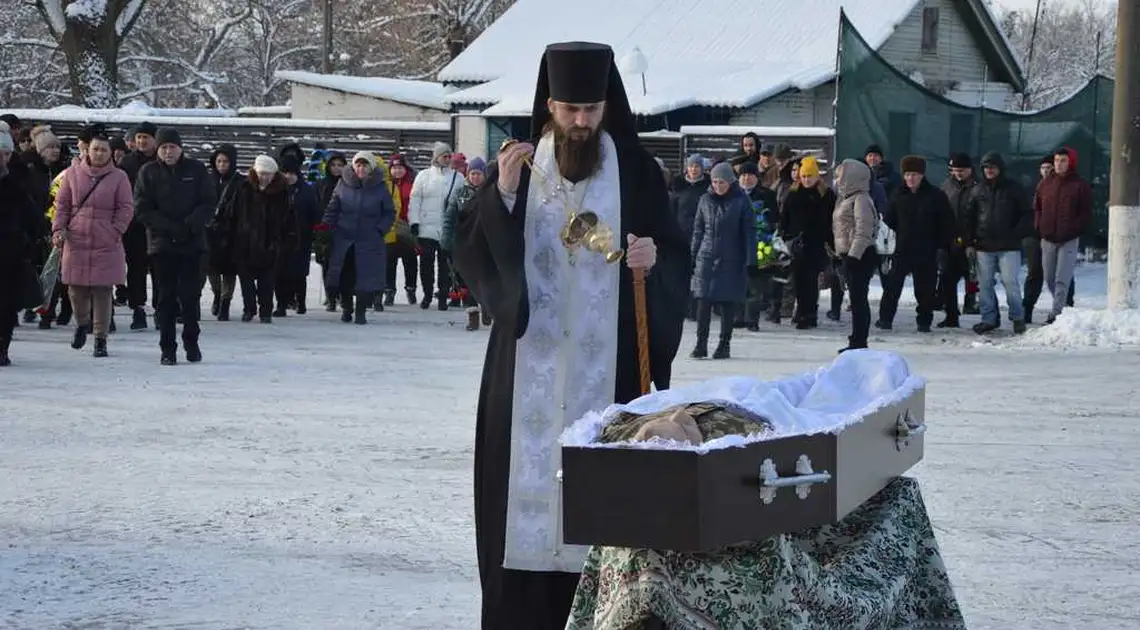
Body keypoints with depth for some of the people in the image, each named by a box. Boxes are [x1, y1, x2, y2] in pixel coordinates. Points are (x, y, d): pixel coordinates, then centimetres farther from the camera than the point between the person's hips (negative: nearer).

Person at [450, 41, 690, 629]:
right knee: (529, 470, -1)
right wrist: (502, 194, -14)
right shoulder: (518, 164, 5)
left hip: (609, 363, -1)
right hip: (530, 364, 1)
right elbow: (468, 251, 1)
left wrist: (654, 260, -18)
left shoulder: (636, 171, 2)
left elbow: (677, 259, 4)